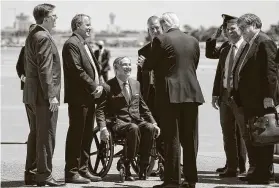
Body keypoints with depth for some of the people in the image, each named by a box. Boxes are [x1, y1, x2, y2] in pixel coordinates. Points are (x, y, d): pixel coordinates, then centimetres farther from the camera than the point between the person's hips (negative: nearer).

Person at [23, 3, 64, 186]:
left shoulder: (32, 36, 15)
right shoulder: (44, 38, -16)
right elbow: (45, 69, -21)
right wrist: (51, 95, -21)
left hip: (33, 94, 10)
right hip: (44, 94, -10)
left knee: (36, 134, 15)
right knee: (46, 135, -5)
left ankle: (31, 173, 19)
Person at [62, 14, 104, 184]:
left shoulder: (86, 45, 20)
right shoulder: (71, 44, -10)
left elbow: (95, 68, 21)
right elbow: (77, 70, -18)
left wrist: (100, 85, 3)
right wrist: (94, 87, -14)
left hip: (90, 97, 9)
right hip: (78, 97, -9)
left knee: (87, 135, 12)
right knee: (76, 134, -6)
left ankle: (83, 169, 19)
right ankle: (72, 172, -3)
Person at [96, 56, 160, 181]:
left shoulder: (136, 84, 18)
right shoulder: (109, 87, 1)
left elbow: (143, 107, 23)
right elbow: (100, 110, -3)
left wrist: (153, 123, 11)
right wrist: (103, 128, -20)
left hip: (137, 120, 5)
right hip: (119, 123, -5)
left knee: (150, 128, -29)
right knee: (133, 128, -38)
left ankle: (143, 168, -24)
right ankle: (126, 168, -30)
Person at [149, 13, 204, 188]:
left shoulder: (161, 40, -7)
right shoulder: (193, 41, 9)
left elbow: (152, 66, -1)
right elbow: (194, 66, 15)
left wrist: (144, 63, 20)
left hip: (170, 94, -5)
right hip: (192, 93, 5)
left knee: (172, 138, -2)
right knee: (190, 138, 10)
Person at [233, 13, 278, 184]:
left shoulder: (265, 42, -11)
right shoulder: (250, 44, 17)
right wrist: (240, 97, 13)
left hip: (261, 100, -9)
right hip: (249, 101, 9)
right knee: (250, 136, 11)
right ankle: (258, 170, 19)